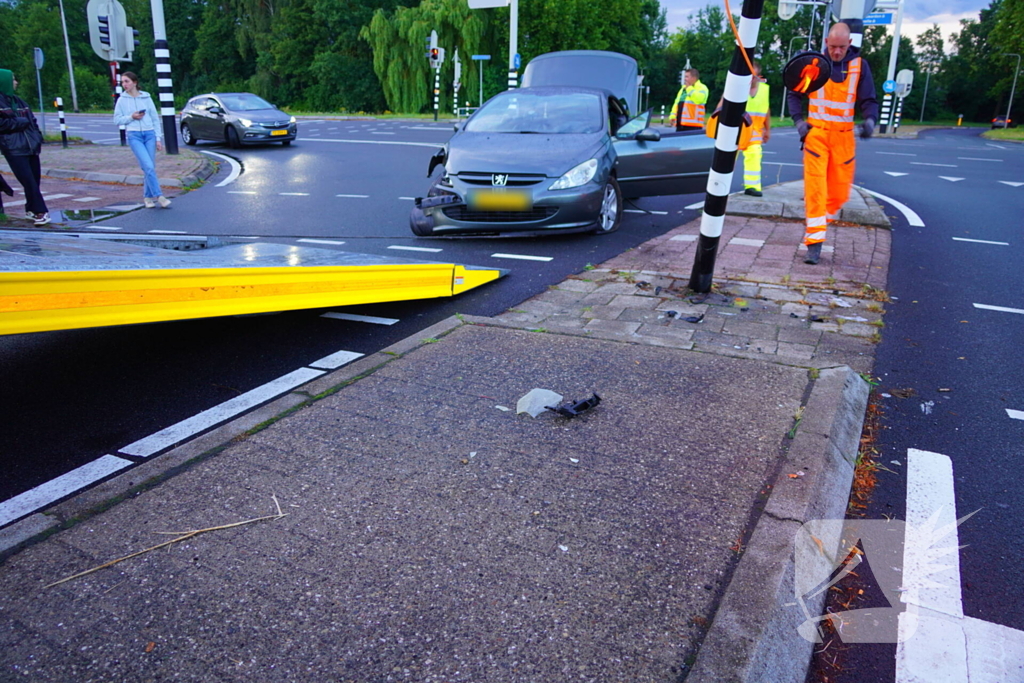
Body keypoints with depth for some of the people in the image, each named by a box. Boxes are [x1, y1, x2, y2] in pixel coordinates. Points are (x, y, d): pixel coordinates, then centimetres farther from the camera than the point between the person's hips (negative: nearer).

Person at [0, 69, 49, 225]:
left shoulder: (18, 101, 20)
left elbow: (32, 120, 20)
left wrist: (37, 137, 7)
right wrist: (21, 122, -6)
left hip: (30, 146, 7)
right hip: (14, 149, -7)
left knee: (34, 179, 6)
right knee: (28, 180, -10)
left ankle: (32, 210, 16)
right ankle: (40, 211, -10)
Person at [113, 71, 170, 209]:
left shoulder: (146, 98, 8)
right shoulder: (122, 100, 7)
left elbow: (155, 118, 9)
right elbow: (117, 119, 8)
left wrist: (158, 138, 3)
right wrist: (131, 117, -9)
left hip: (150, 134, 1)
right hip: (134, 136, -1)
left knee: (150, 168, 1)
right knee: (148, 167, -14)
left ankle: (148, 196, 13)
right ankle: (158, 196, -16)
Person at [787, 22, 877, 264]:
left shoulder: (860, 65, 3)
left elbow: (869, 100, 4)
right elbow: (794, 95, 10)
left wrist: (869, 120, -17)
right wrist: (799, 121, -5)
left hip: (843, 136, 2)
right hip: (816, 133, -2)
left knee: (840, 191, 5)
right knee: (815, 187, -10)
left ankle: (818, 225, 30)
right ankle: (814, 242, -7)